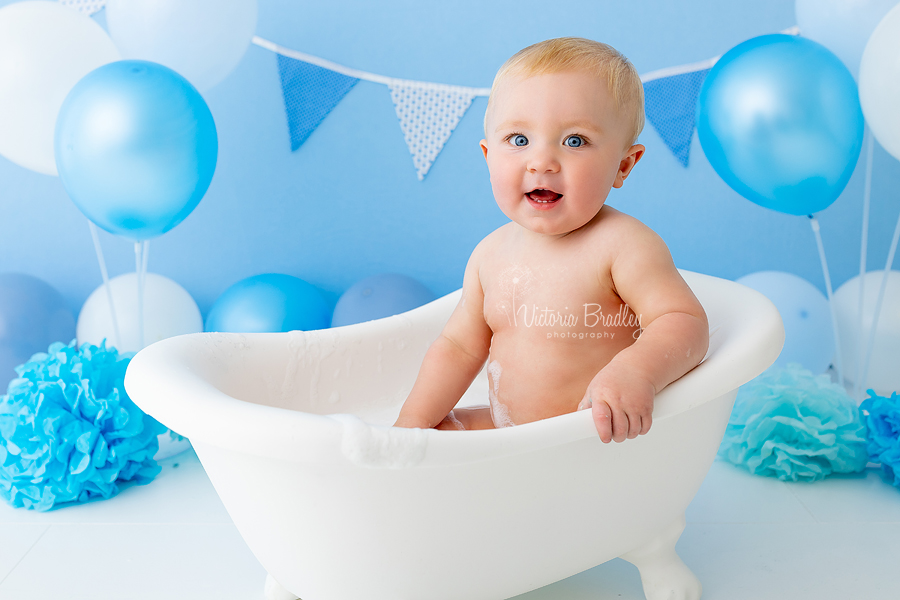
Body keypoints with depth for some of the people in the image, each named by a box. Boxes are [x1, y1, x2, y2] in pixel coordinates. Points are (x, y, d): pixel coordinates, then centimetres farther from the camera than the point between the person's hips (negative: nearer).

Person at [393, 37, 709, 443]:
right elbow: (460, 346, 9)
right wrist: (415, 419, -2)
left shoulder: (622, 244, -20)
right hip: (504, 431, 6)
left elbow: (686, 323, -26)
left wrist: (636, 371, -47)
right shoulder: (491, 254, 1)